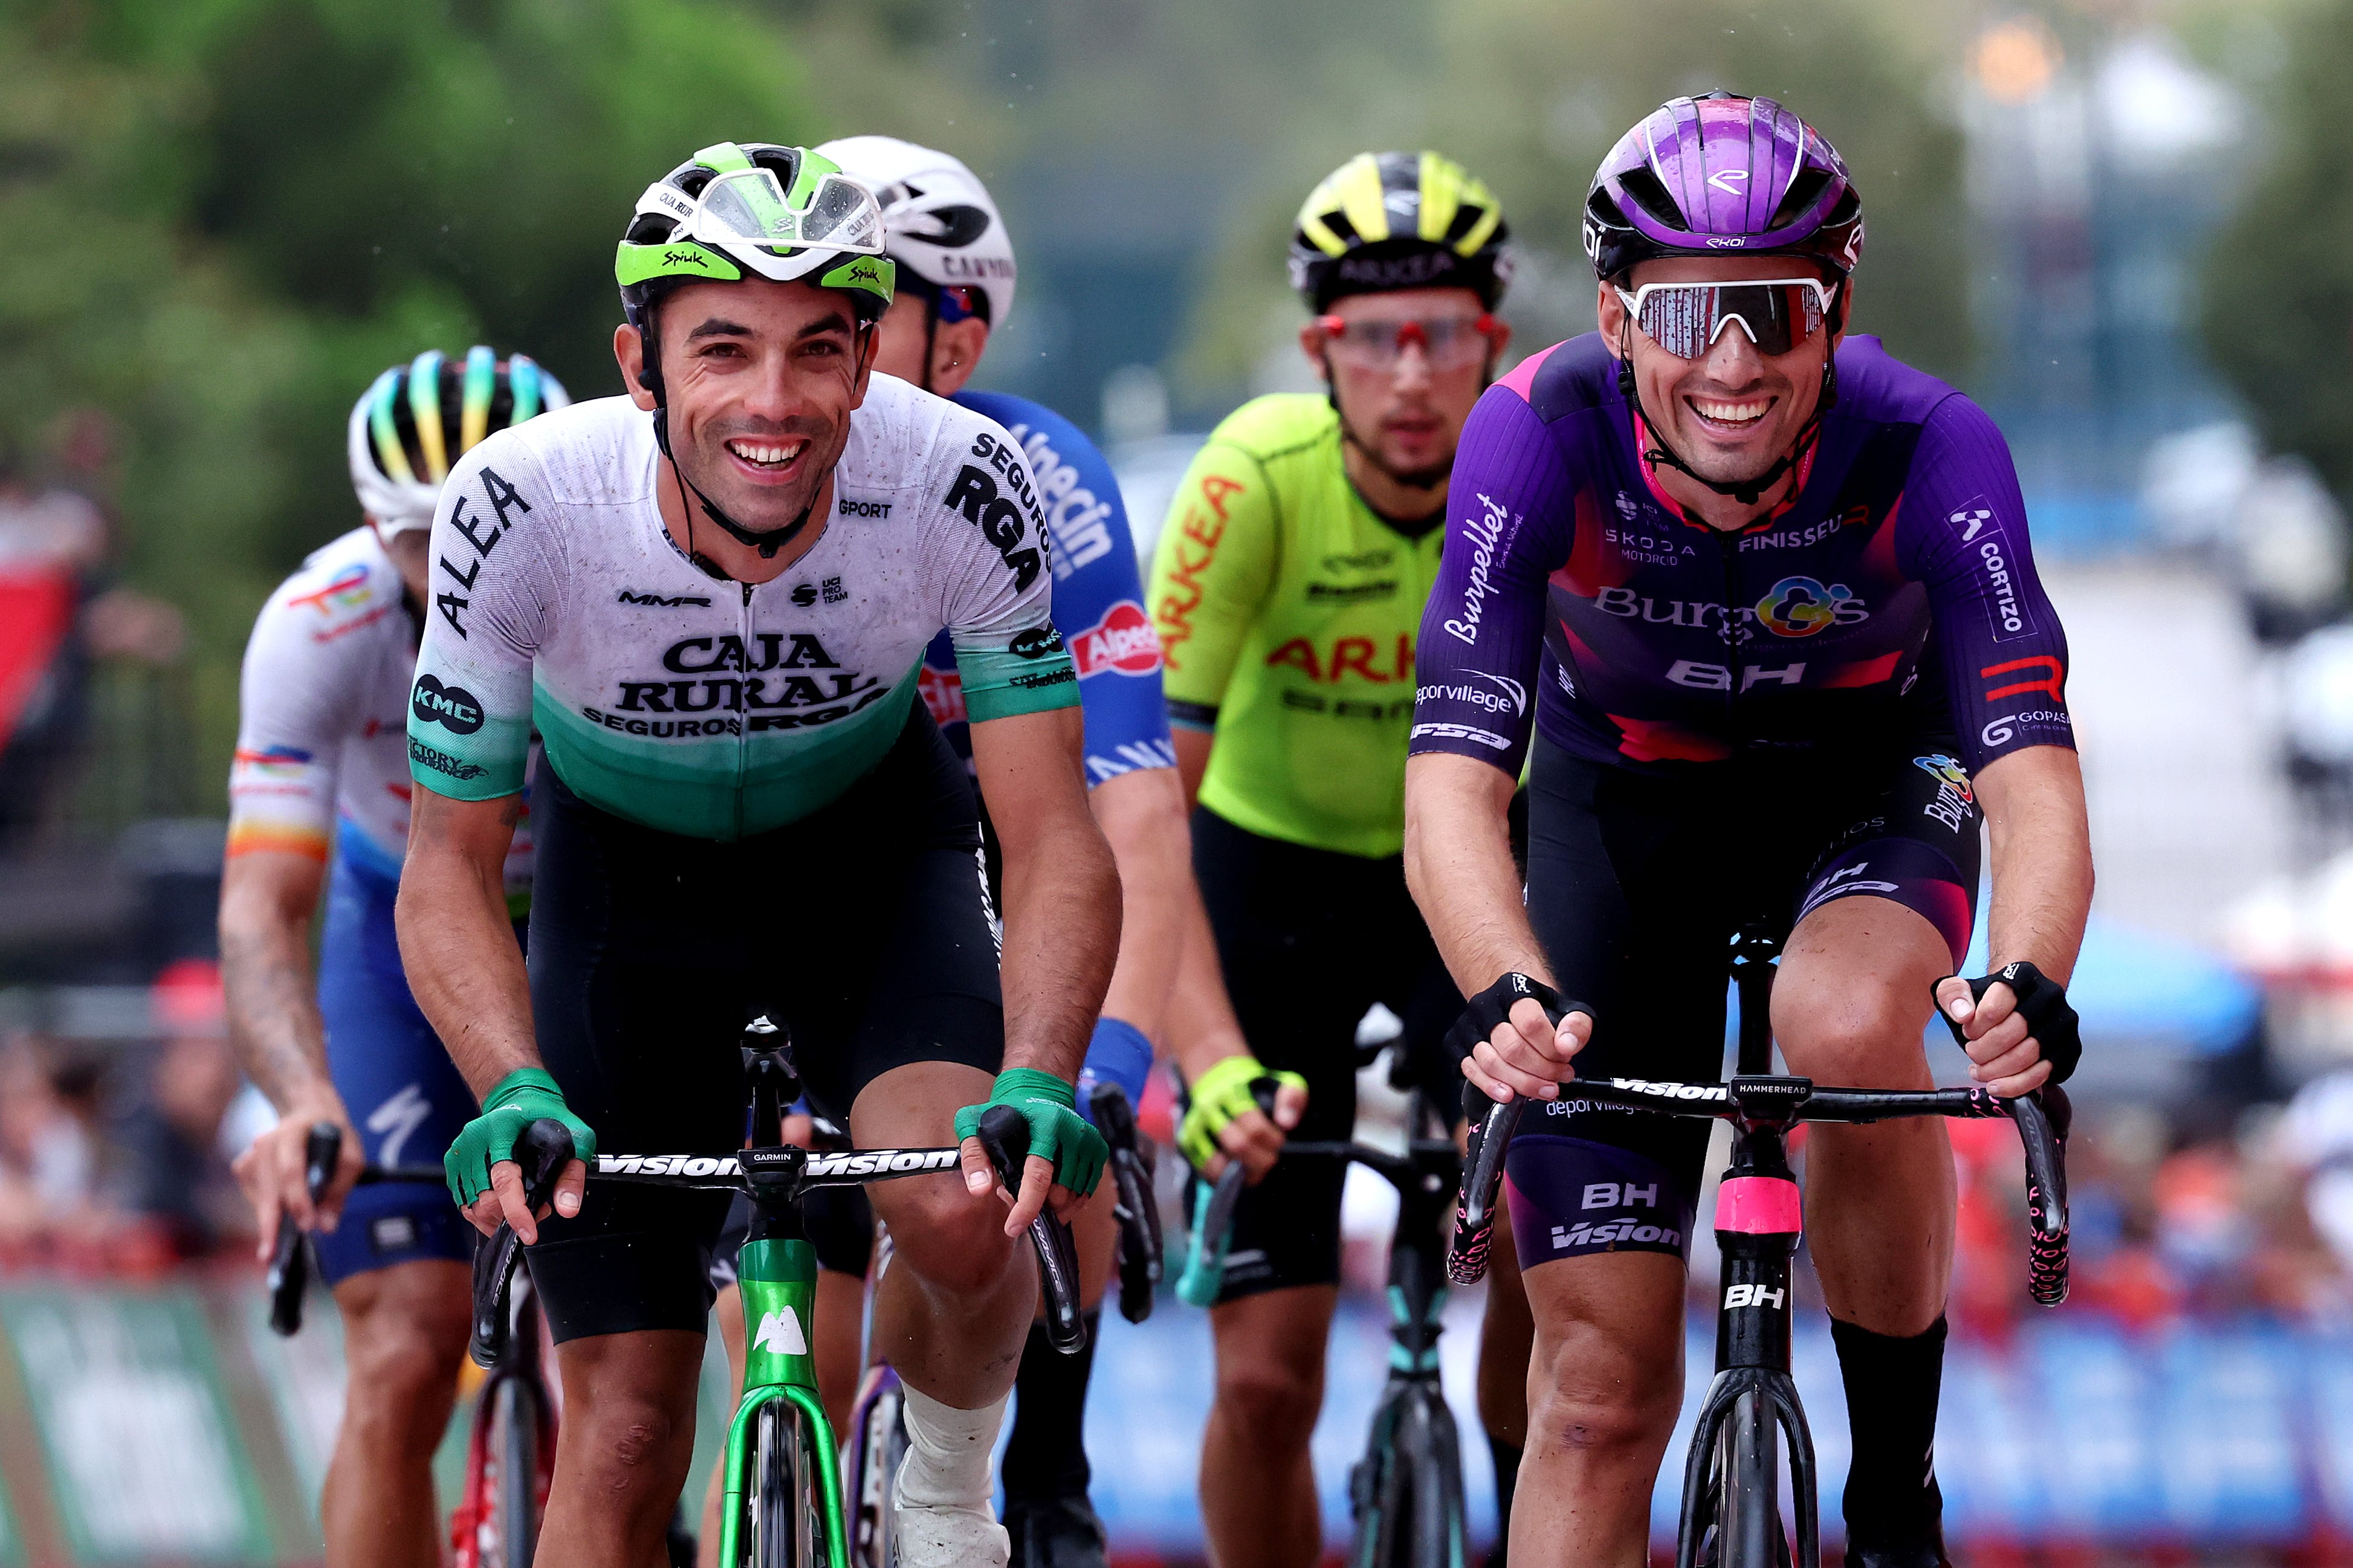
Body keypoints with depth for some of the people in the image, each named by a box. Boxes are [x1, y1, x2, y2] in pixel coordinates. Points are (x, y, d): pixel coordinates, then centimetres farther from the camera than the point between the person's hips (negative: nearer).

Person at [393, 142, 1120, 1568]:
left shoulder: (964, 489, -31)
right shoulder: (523, 509, -32)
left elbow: (1056, 843, -25)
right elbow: (451, 864, -21)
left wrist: (1038, 1086, -43)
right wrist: (517, 1097, -39)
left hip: (869, 838, 0)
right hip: (628, 859, 0)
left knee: (963, 1218, -29)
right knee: (625, 1438, -7)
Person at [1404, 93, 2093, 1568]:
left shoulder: (1930, 450, -30)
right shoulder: (1538, 437, -30)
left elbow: (2032, 777, -38)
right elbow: (1453, 781, -36)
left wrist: (2028, 987, -59)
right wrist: (1507, 998, -56)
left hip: (1866, 787, -1)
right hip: (1623, 799, 1)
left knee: (1849, 1025, -35)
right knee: (1603, 1380, -6)